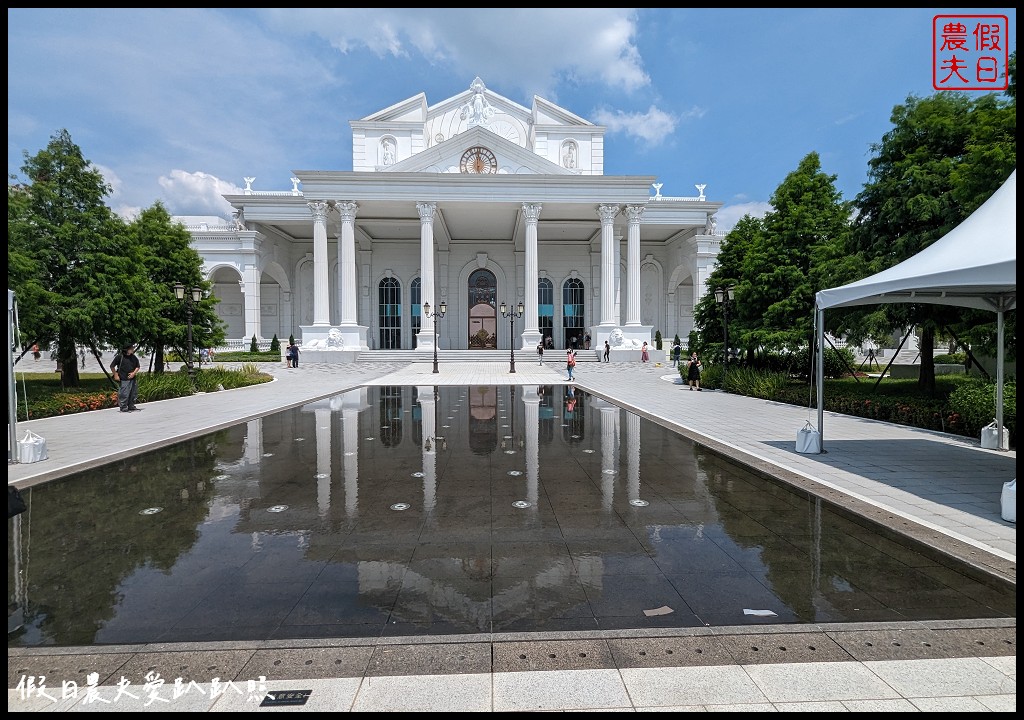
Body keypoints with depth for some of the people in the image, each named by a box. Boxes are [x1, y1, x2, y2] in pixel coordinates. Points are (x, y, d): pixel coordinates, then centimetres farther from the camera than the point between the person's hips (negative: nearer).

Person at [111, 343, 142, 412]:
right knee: (124, 394, -5)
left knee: (133, 394, 11)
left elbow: (137, 367, 16)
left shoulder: (134, 357, 9)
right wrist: (115, 375, -3)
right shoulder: (120, 356, -6)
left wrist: (134, 373, -2)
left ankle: (131, 407, 23)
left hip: (132, 379, 6)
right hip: (123, 380, -6)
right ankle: (123, 408, 4)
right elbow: (112, 366, -1)